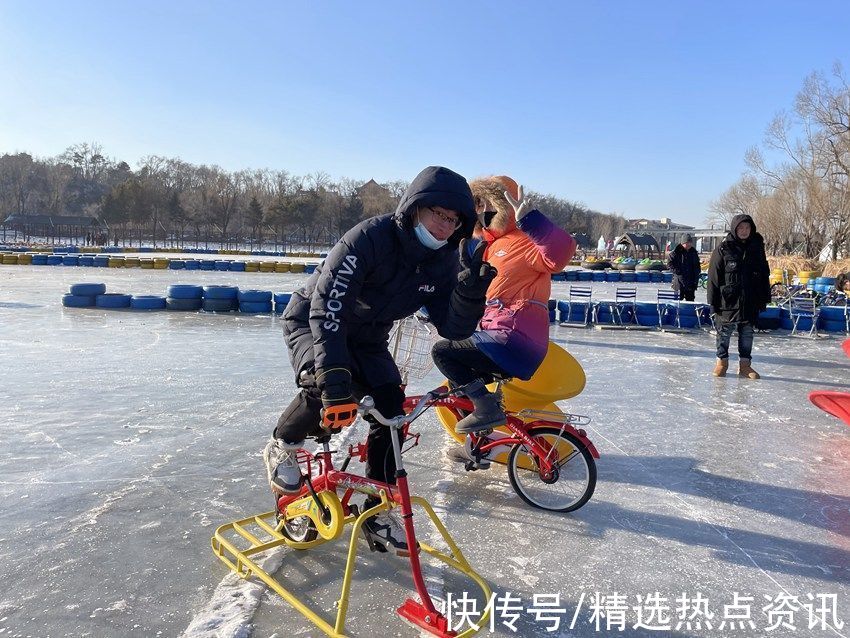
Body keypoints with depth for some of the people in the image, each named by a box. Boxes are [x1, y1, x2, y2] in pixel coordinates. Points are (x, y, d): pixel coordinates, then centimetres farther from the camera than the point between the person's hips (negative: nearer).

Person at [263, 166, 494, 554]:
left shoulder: (442, 262, -13)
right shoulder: (370, 237, -31)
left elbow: (454, 328, -17)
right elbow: (325, 307, -38)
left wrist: (472, 286, -36)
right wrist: (335, 378, -48)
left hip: (366, 338, 5)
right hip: (312, 322, -5)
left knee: (391, 410, -11)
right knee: (326, 386, -34)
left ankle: (377, 511, 7)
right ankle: (282, 446, -1)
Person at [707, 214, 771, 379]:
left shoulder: (757, 248, 6)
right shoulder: (724, 249, -6)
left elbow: (765, 275, 12)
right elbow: (714, 276, -6)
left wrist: (764, 298, 8)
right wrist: (713, 300, -9)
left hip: (750, 302, 3)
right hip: (728, 301, -3)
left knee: (747, 333, 9)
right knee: (724, 332, 6)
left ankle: (745, 364, 18)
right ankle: (722, 361, 19)